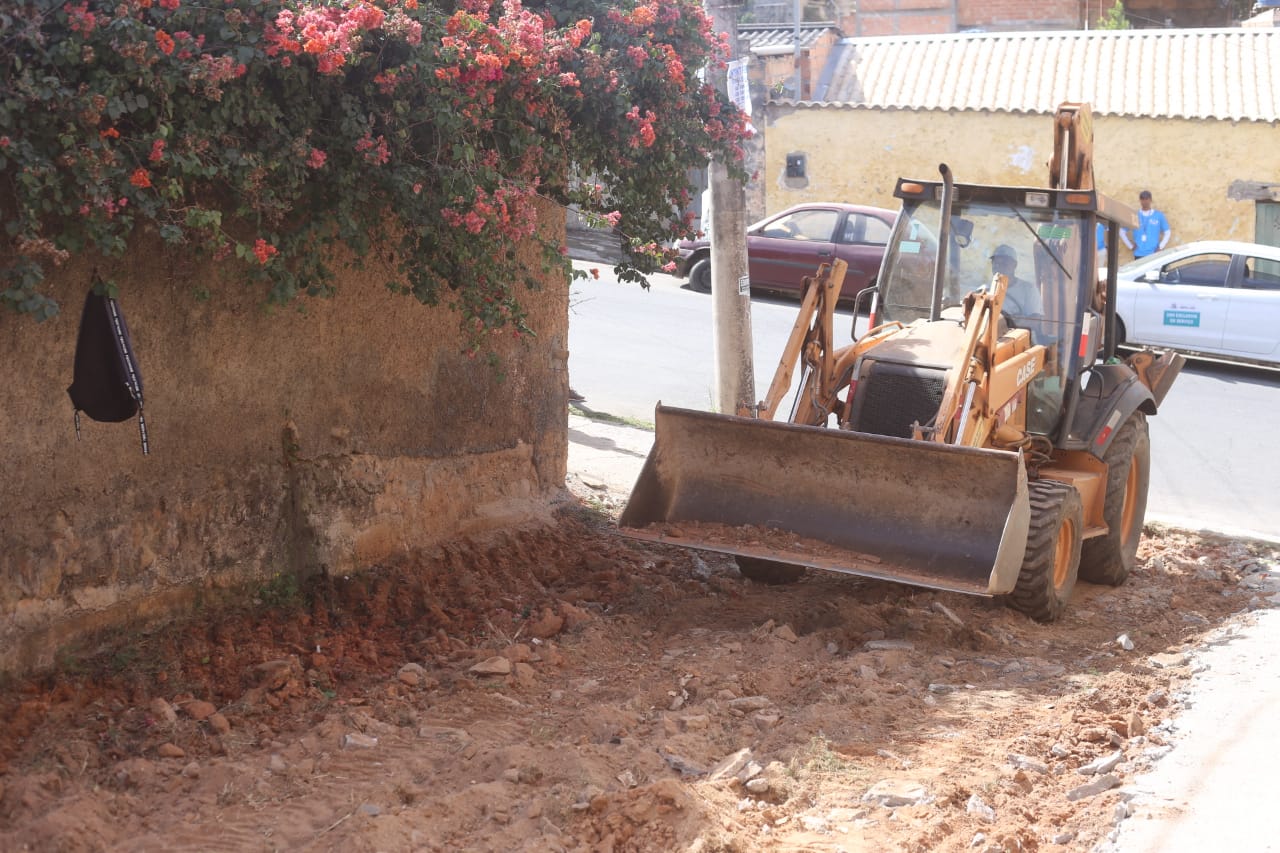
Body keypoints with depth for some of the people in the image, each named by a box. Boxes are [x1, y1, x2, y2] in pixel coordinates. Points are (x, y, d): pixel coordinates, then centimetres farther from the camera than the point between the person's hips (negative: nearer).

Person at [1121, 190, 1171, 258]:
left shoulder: (1159, 216, 5)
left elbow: (1167, 232, 12)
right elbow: (1122, 232, 13)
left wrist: (1160, 247, 3)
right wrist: (1131, 245, 6)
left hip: (1153, 254, -1)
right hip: (1138, 254, 1)